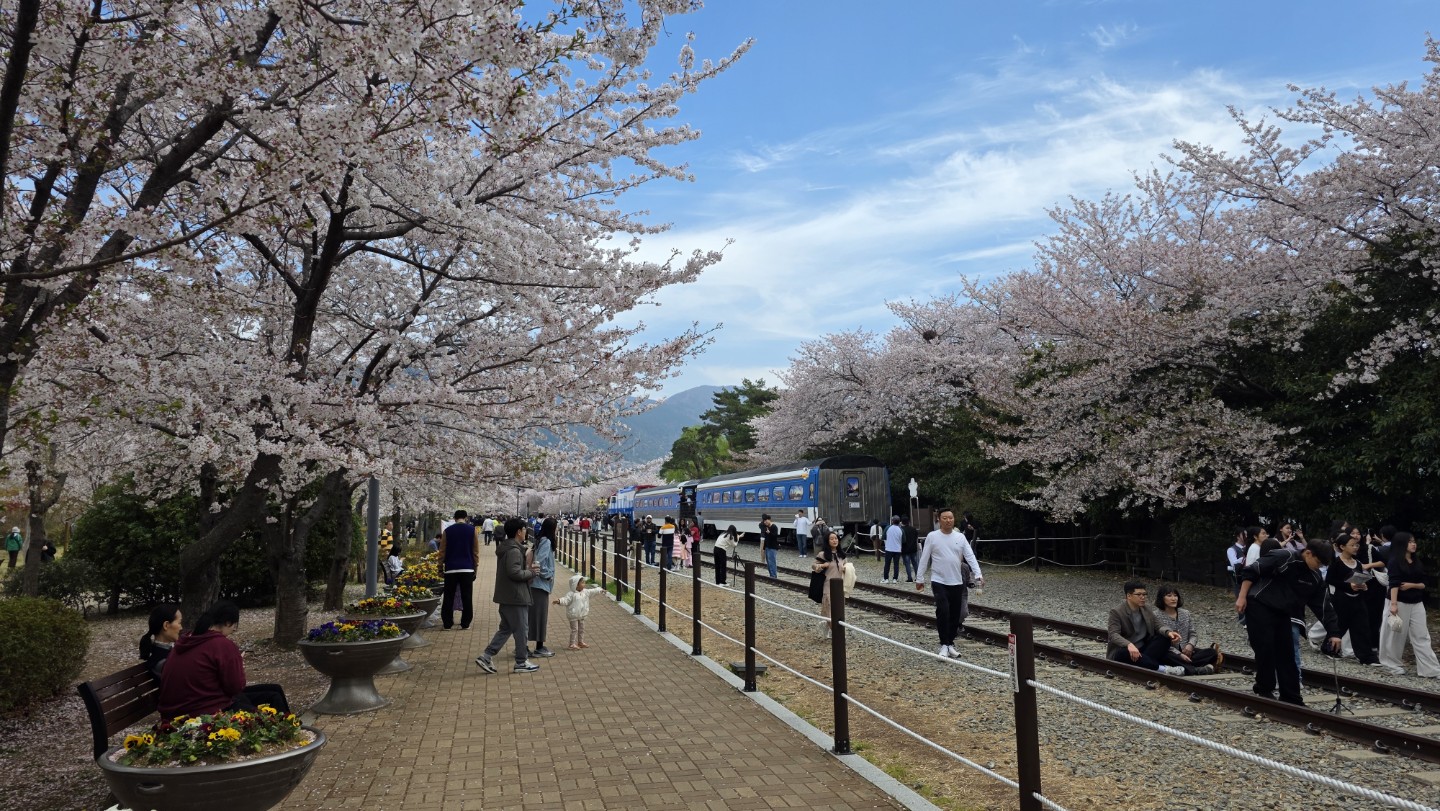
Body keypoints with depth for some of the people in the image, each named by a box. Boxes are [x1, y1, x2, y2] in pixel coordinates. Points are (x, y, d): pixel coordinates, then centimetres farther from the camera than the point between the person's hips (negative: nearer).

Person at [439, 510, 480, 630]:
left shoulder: (447, 531, 3)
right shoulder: (472, 530, 0)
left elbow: (442, 551, 4)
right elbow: (476, 551, 2)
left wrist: (441, 566, 12)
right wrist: (475, 566, 10)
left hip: (451, 568, 1)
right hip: (467, 568, -1)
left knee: (448, 597, 7)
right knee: (467, 597, 5)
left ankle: (447, 624, 8)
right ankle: (465, 624, 6)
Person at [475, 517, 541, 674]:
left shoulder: (505, 548, 14)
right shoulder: (514, 550, -19)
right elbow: (515, 573, -26)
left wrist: (528, 568, 10)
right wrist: (532, 573, -13)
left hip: (506, 597, 10)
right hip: (515, 597, -10)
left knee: (506, 629, 17)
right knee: (521, 629, 2)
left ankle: (486, 656, 12)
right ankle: (521, 662, 11)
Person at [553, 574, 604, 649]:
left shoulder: (585, 592, 5)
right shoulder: (571, 594, -19)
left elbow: (592, 591, 20)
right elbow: (566, 600, -29)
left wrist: (600, 589, 32)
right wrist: (559, 600, -48)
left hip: (581, 615, 8)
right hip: (573, 615, -8)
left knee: (581, 629, 16)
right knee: (574, 629, -5)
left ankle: (581, 642, 29)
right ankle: (573, 644, 2)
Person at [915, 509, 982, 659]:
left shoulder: (960, 537, 3)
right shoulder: (932, 536, -5)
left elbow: (970, 556, -3)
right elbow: (924, 559, -1)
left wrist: (978, 575, -16)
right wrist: (919, 579, -1)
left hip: (957, 582, 3)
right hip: (939, 582, -3)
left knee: (955, 614, 8)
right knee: (943, 612, -14)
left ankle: (950, 643, 22)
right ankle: (944, 645, -4)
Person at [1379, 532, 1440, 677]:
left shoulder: (1417, 562, 11)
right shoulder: (1395, 561, -7)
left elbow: (1423, 584, 11)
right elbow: (1394, 583, -15)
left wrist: (1412, 585, -11)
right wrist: (1393, 603, -22)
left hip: (1417, 604, 6)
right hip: (1400, 603, -5)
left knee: (1421, 636, 2)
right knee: (1397, 635, 2)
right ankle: (1393, 666, 13)